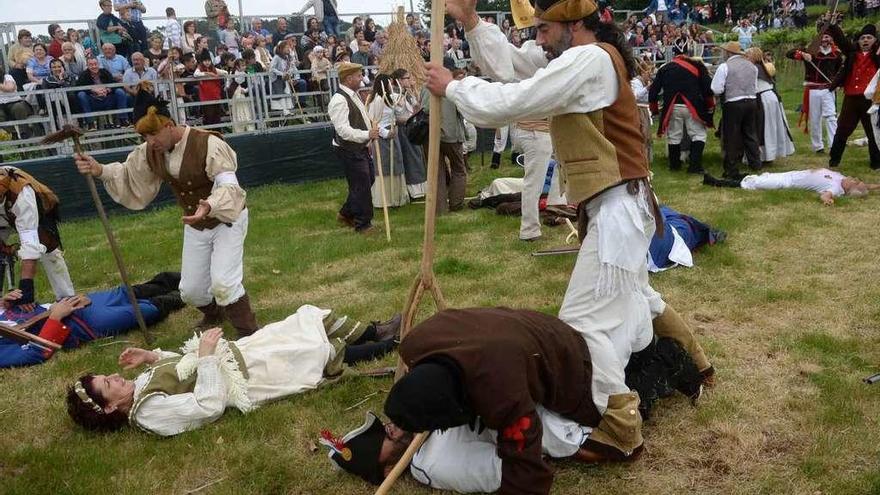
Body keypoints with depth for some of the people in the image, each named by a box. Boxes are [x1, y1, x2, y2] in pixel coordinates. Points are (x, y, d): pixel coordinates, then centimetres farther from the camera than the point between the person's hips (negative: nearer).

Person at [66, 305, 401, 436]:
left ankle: (375, 332, 21)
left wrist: (152, 356, 2)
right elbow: (210, 404, -29)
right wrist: (206, 354, -28)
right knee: (321, 351, -6)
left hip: (237, 352, 8)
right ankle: (383, 346, 17)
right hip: (245, 379, -8)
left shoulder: (143, 383, 6)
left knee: (312, 319, 6)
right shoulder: (150, 413, -21)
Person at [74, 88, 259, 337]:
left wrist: (210, 206, -56)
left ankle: (249, 334, 0)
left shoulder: (208, 144, -29)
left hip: (227, 219, -6)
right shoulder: (151, 151, -7)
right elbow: (129, 175, 7)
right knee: (191, 290, 10)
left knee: (223, 283, -21)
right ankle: (214, 313, 43)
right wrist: (100, 171, -12)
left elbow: (228, 185, -36)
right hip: (195, 225, 7)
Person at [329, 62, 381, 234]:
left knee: (368, 180, 19)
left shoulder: (354, 95, 11)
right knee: (361, 186, -3)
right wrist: (367, 135, -33)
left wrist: (372, 132, 16)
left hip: (361, 148, 10)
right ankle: (363, 225, 12)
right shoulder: (339, 100, -21)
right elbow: (343, 130, -29)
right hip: (349, 151, -10)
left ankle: (346, 214, 34)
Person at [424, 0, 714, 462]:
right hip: (615, 204, 11)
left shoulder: (589, 61, -19)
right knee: (631, 296, 27)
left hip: (618, 207, -11)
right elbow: (508, 64, 8)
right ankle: (693, 363, 47)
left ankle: (620, 431, 3)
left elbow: (512, 102, -22)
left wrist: (452, 87, -9)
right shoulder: (577, 57, 11)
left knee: (583, 320, -8)